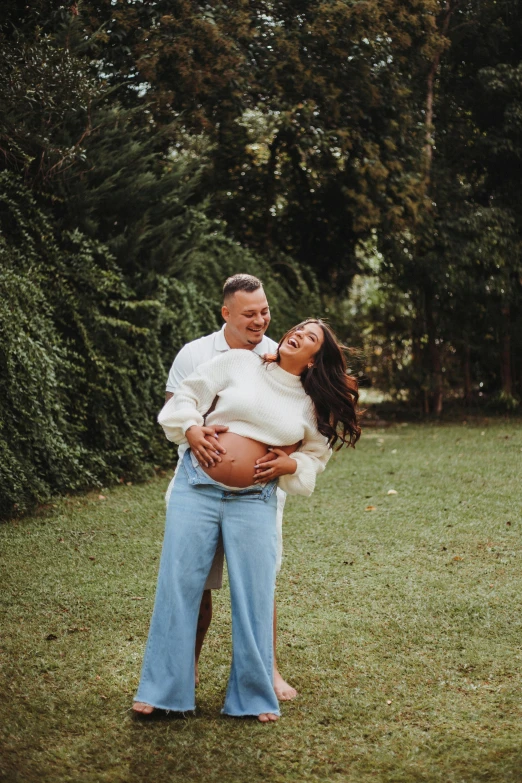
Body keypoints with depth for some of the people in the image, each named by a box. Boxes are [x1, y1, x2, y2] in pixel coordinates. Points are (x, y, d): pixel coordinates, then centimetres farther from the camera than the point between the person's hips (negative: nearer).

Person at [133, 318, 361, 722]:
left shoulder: (311, 405, 9)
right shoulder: (240, 362, 4)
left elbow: (316, 456, 18)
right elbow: (188, 394, 9)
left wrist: (290, 465, -2)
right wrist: (191, 428, -8)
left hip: (254, 501, 1)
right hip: (198, 487, -1)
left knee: (255, 594, -1)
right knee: (178, 583, -1)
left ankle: (254, 696, 13)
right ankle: (162, 690, 9)